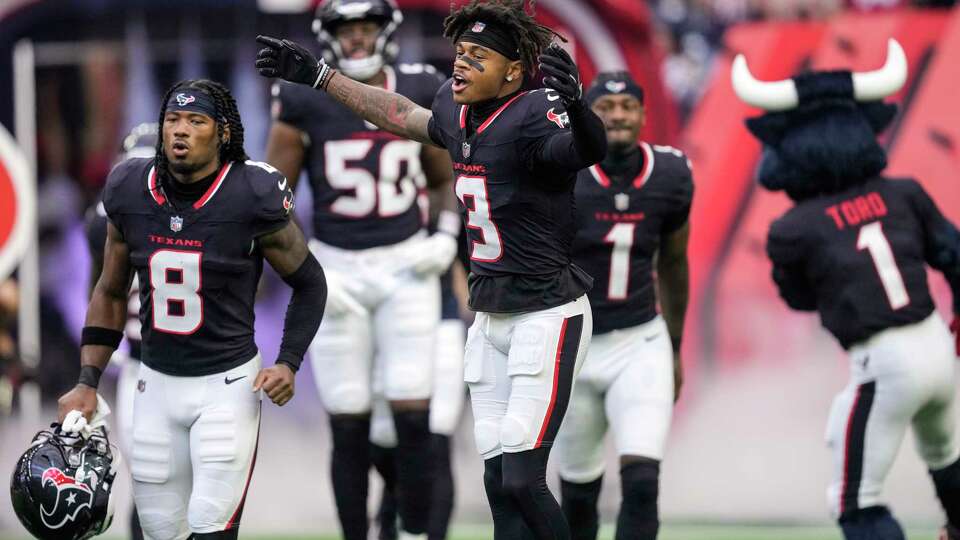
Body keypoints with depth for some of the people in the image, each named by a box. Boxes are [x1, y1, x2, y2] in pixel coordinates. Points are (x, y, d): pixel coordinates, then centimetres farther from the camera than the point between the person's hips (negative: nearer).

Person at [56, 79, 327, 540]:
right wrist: (87, 382, 5)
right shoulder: (129, 193, -2)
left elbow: (309, 283, 0)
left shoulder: (251, 197, -14)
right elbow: (111, 293, 11)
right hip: (157, 382, 4)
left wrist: (288, 364, -11)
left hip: (227, 384, -4)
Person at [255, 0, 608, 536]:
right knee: (498, 481, 6)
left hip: (548, 315, -8)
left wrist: (575, 106, -63)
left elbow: (590, 149, -41)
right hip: (490, 319, 8)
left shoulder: (533, 116, -20)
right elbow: (403, 114, 24)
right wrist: (319, 75, 30)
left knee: (522, 480, -15)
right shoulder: (456, 110, 4)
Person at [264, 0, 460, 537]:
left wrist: (447, 237, -1)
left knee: (414, 416, -6)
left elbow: (447, 179, 16)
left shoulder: (419, 94, 2)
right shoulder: (304, 101, -5)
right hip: (337, 269, -1)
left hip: (406, 267, 1)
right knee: (349, 425, 1)